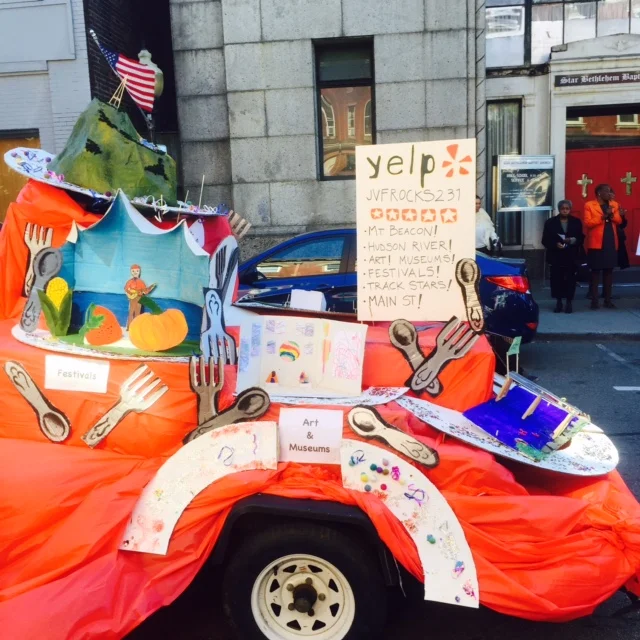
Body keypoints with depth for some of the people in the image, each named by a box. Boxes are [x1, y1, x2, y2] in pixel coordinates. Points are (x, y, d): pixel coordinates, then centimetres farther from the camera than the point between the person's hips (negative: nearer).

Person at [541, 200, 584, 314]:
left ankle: (569, 303, 8)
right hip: (556, 256, 0)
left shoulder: (576, 222, 9)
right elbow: (545, 240, 1)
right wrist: (555, 244, -16)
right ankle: (558, 302, 11)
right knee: (557, 279, -1)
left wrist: (572, 240, -14)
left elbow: (581, 238, 6)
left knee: (571, 279, -2)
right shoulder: (550, 222, 5)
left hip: (572, 256, 1)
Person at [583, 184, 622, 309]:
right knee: (595, 271, -1)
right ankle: (594, 300, 4)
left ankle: (608, 300, 13)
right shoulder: (589, 205, -2)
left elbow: (619, 221, 7)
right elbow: (587, 223, -11)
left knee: (609, 271, 7)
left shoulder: (614, 205, 13)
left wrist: (612, 215, -12)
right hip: (596, 243, -4)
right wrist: (603, 217, -20)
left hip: (611, 243, 5)